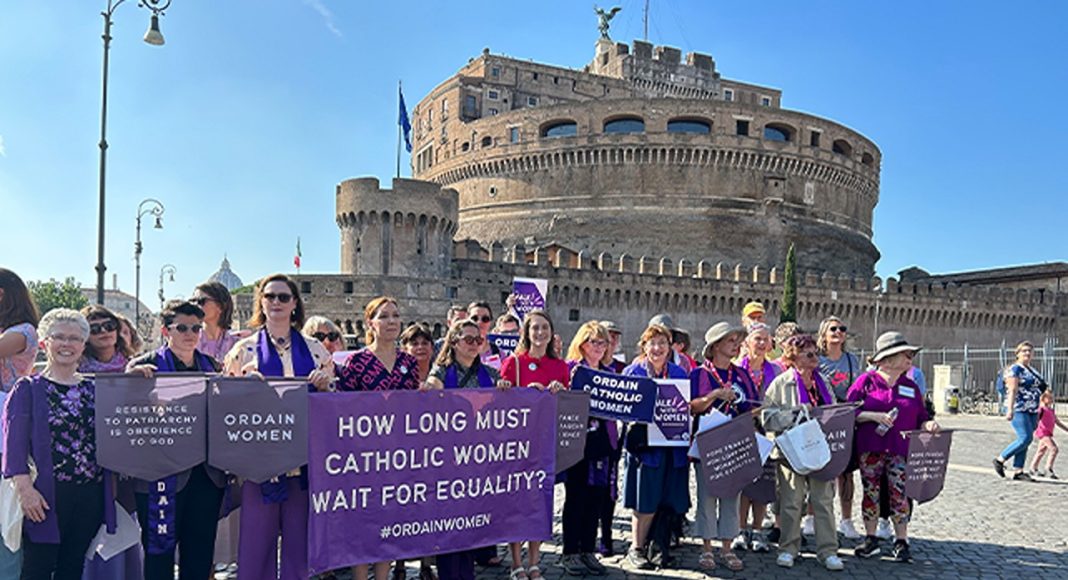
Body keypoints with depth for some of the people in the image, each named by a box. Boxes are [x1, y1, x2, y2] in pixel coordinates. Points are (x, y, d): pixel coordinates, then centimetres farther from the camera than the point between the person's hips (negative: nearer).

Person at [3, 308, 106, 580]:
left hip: (90, 495, 4)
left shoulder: (94, 389, 13)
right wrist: (25, 488, -16)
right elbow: (14, 443, -5)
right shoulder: (28, 389, 1)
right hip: (45, 495, -4)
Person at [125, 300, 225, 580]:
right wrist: (134, 377, -22)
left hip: (207, 473, 4)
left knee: (200, 554, 12)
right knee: (159, 554, 4)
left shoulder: (212, 365, 12)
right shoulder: (144, 366, 0)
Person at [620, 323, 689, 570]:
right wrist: (639, 418, -15)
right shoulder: (632, 372, 1)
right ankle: (637, 548, 12)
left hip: (672, 445, 4)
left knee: (667, 499, 7)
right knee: (646, 500, -3)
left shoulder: (679, 373, 12)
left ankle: (659, 545, 22)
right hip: (645, 443, -4)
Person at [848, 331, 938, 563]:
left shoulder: (910, 387, 14)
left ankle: (901, 542, 8)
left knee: (899, 494, -3)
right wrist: (875, 416, -16)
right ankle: (871, 538, 17)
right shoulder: (866, 381, 1)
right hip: (870, 448, -2)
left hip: (901, 450, 2)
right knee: (870, 492, 5)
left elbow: (920, 418, 15)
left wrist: (928, 424, -6)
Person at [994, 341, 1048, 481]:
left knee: (1025, 440, 5)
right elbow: (1012, 390, -16)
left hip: (1031, 411, 8)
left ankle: (1018, 472, 6)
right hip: (1019, 409, -8)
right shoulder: (1015, 369, -7)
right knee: (1025, 438, -15)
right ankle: (1000, 460, -3)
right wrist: (1010, 410, -23)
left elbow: (1036, 391, 22)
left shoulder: (1032, 370, 19)